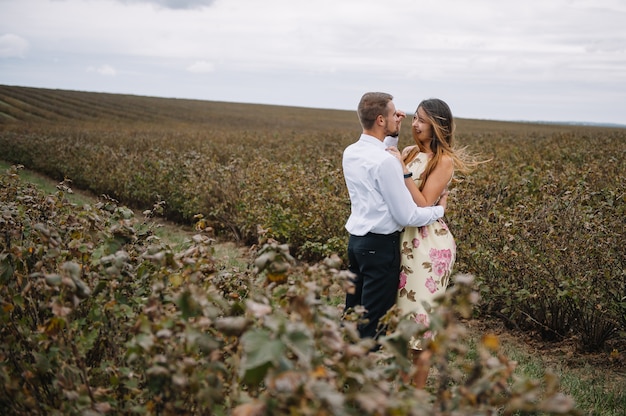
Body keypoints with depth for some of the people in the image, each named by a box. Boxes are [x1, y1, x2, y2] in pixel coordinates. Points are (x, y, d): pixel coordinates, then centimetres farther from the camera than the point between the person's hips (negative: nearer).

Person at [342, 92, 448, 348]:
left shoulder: (350, 153, 5)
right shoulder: (385, 161, -21)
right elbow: (407, 216, -18)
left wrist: (393, 132, 19)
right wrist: (439, 209, 0)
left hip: (356, 240, 9)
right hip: (381, 245, -9)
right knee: (375, 321, 2)